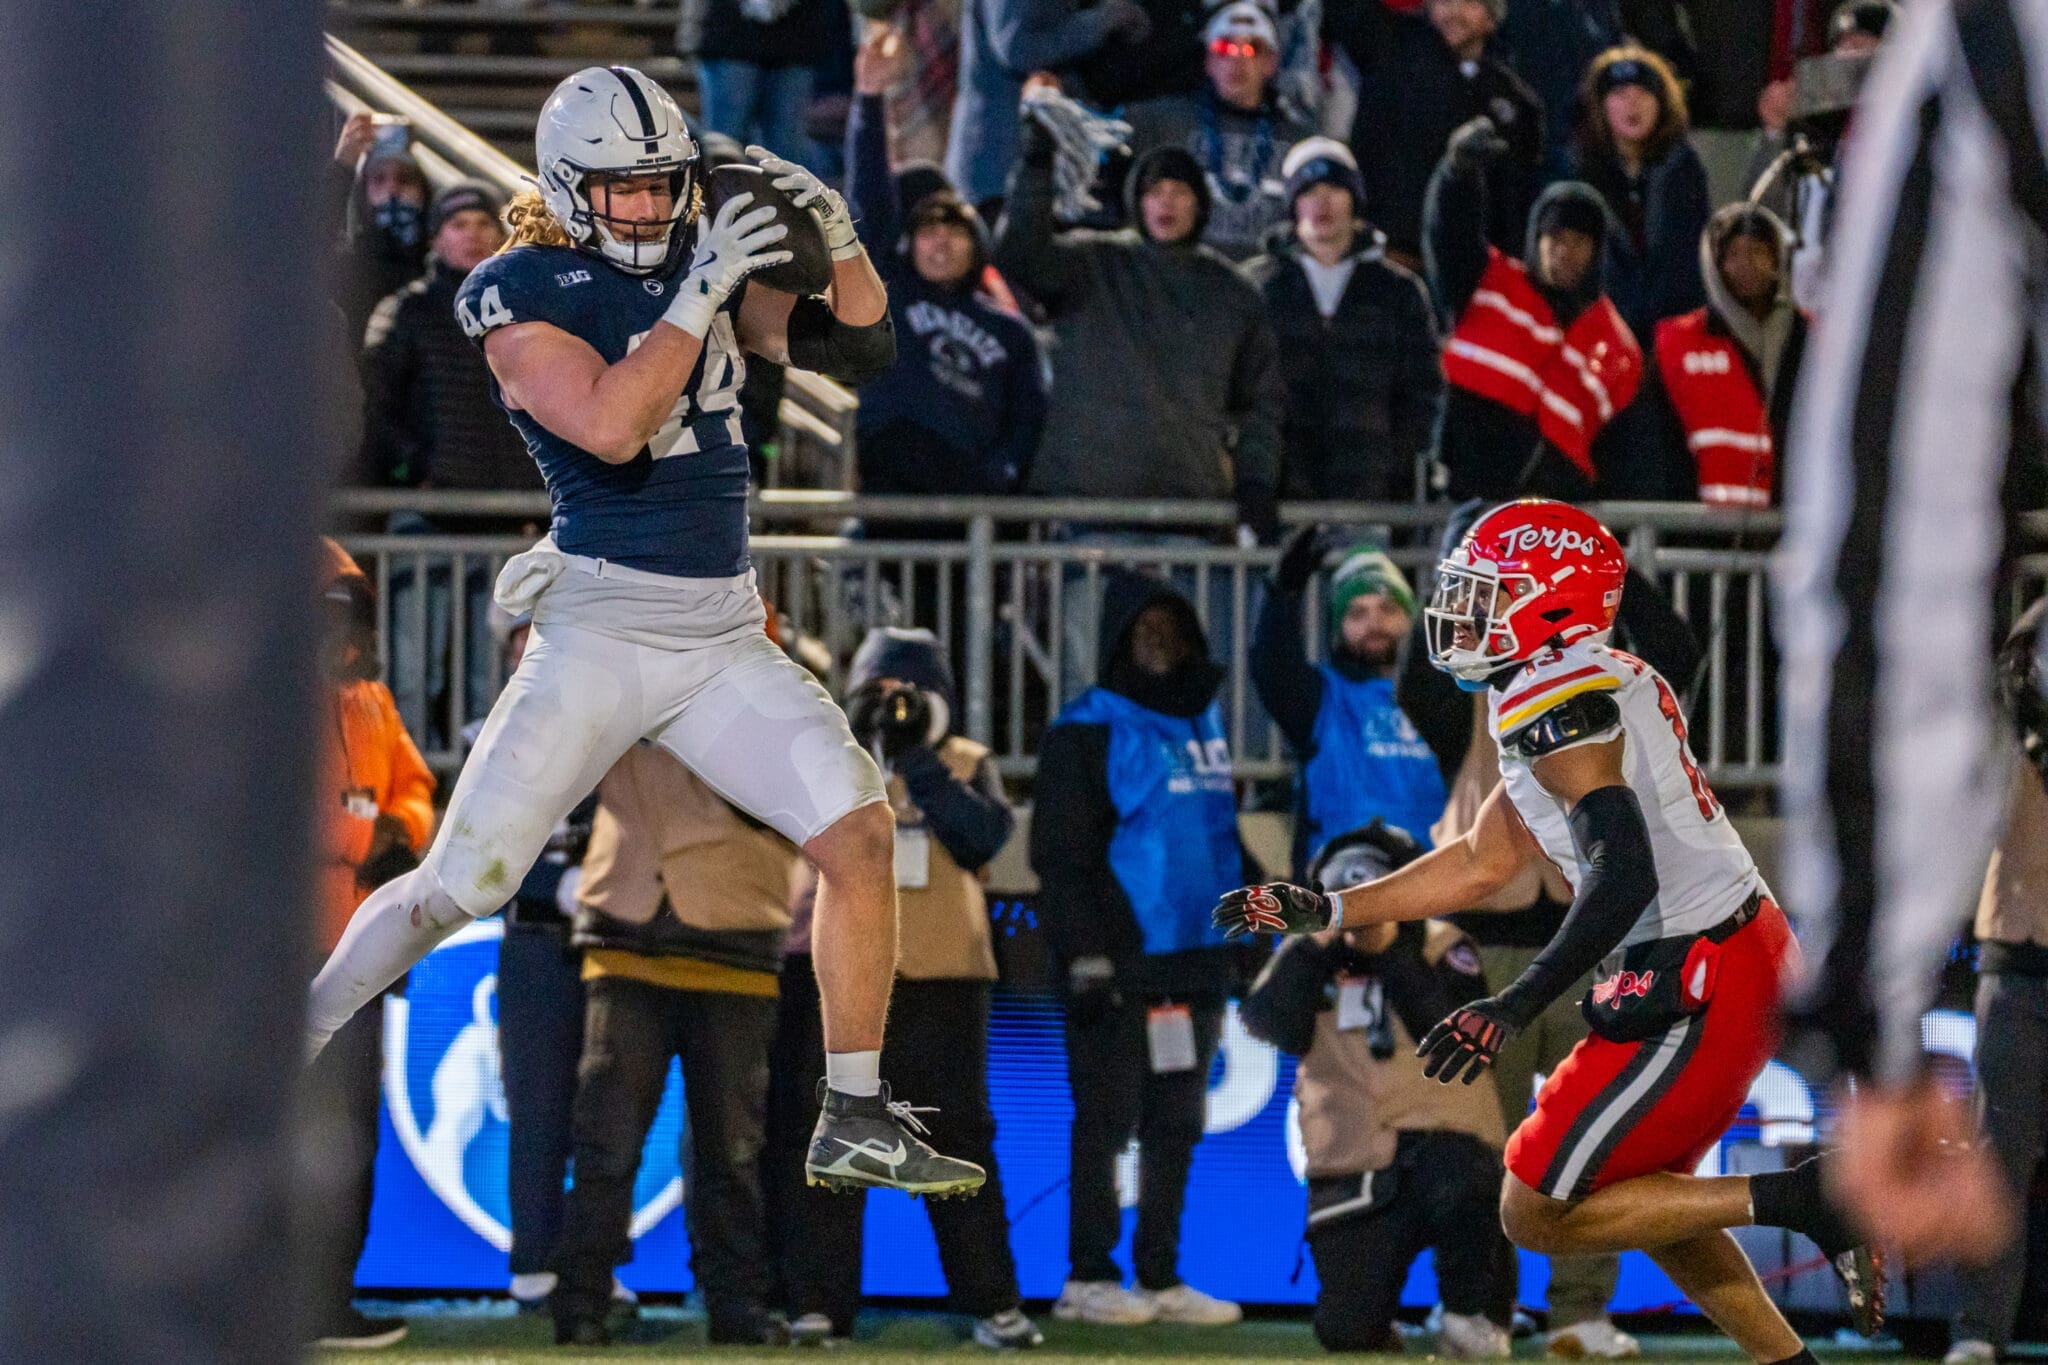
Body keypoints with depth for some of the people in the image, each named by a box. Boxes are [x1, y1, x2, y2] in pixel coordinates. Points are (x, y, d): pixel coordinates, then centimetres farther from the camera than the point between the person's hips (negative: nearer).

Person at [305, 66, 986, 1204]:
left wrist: (836, 235, -9)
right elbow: (611, 427, -23)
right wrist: (696, 297, -23)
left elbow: (857, 349, 8)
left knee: (860, 831, -9)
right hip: (603, 628, -5)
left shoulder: (704, 263, 10)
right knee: (459, 886, -8)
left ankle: (856, 1125, 0)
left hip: (726, 637, 5)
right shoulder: (523, 298, -8)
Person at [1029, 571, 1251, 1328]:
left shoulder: (1205, 721, 15)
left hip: (1195, 965, 7)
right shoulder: (1089, 730, -5)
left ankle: (1162, 1277, 14)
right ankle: (1089, 1276, 3)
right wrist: (1085, 954, -16)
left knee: (1177, 1125, 9)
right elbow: (1060, 853, -10)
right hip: (1121, 967, -7)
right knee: (1107, 1122, -3)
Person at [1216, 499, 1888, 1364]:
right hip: (1752, 953, 10)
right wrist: (1321, 912, 20)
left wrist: (1514, 1008, -29)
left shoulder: (1556, 701, -15)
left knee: (1538, 1214, -1)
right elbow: (1483, 863, 21)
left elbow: (1625, 874, -26)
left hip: (1696, 991, -10)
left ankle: (1792, 1202, -7)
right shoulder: (1604, 683, 17)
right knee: (1641, 1193, 26)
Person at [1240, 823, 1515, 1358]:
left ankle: (1476, 1320, -15)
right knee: (1346, 1333, -7)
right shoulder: (1309, 957, 10)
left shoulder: (1442, 950, 3)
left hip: (1440, 1132, -2)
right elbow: (1273, 1025, -9)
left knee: (1456, 1182, -40)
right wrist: (1319, 941, -11)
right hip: (1353, 1163, 3)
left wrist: (1392, 953, -16)